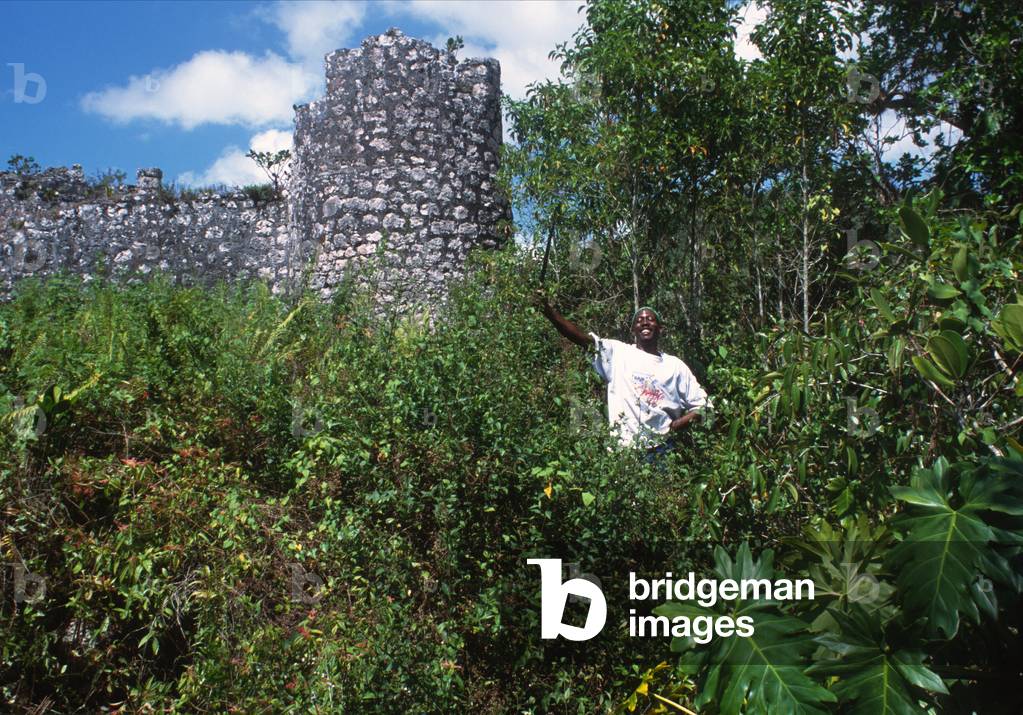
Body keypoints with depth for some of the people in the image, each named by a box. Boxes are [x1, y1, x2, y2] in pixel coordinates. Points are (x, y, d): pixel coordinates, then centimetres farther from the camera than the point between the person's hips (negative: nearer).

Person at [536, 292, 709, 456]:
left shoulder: (675, 365, 11)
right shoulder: (617, 352, 8)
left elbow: (701, 406, 12)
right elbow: (581, 337, -4)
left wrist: (673, 428, -3)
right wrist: (550, 312, -18)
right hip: (621, 449, -1)